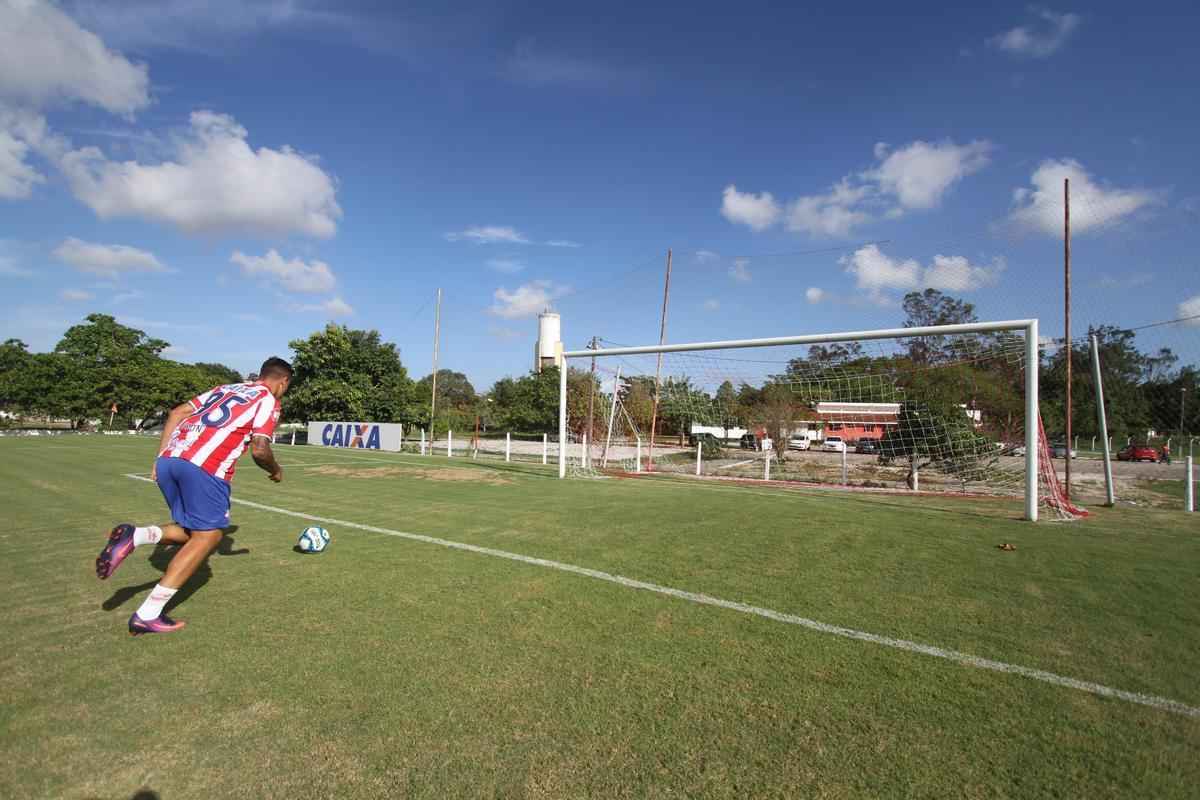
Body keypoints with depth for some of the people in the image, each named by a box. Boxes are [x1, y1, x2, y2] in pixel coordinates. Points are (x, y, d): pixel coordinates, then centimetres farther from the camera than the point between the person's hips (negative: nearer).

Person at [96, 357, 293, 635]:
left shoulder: (225, 388, 26)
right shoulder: (268, 400, 5)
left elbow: (176, 413, 19)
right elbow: (259, 450, -5)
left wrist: (161, 458, 19)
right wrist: (276, 471, 14)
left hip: (169, 459, 8)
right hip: (204, 467, -7)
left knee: (193, 531, 22)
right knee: (208, 536, 5)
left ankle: (136, 536, -3)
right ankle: (147, 615, 3)